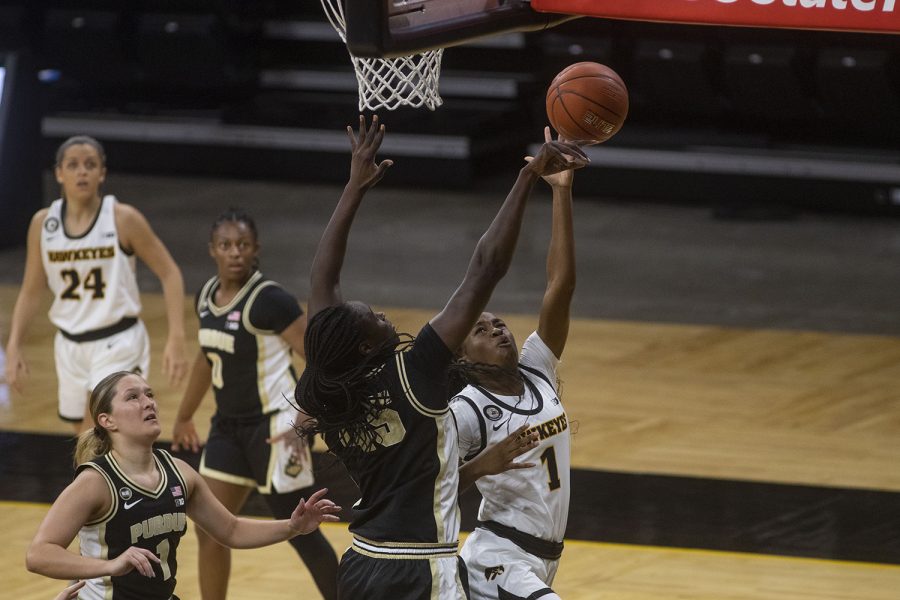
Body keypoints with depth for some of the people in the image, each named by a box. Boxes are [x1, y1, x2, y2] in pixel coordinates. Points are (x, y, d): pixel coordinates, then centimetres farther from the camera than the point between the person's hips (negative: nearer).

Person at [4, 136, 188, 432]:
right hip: (70, 346, 5)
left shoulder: (123, 219, -11)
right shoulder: (43, 223, 0)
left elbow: (169, 273, -7)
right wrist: (14, 346, -1)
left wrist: (176, 339, -16)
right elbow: (32, 291, 9)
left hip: (118, 343, -5)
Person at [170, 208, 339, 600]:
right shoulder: (207, 295, 4)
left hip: (272, 426, -7)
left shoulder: (268, 300, -19)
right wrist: (184, 416, 29)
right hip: (229, 425, 7)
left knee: (299, 531, 0)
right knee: (209, 528, 8)